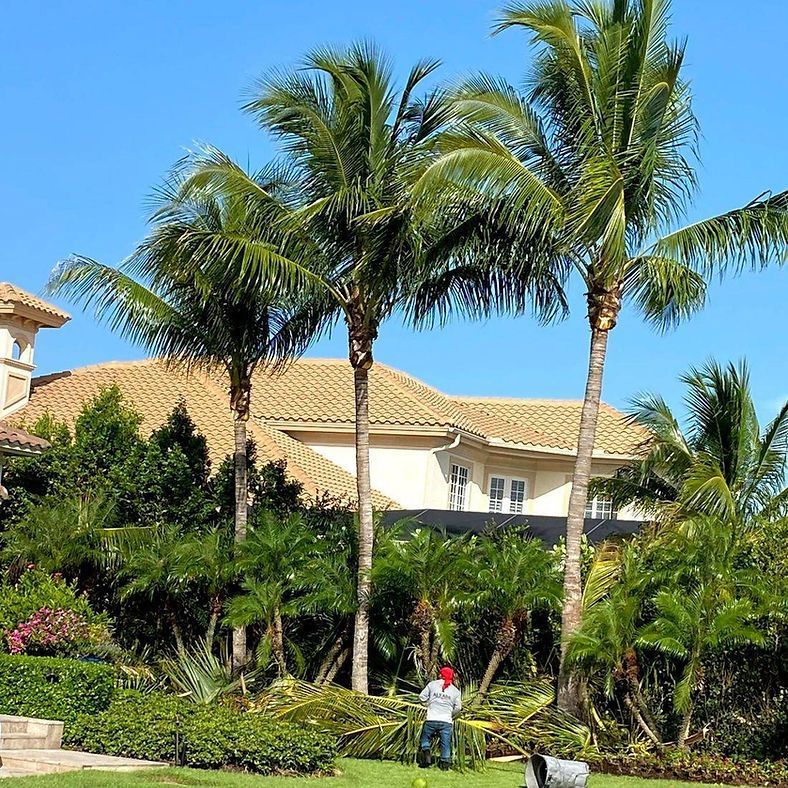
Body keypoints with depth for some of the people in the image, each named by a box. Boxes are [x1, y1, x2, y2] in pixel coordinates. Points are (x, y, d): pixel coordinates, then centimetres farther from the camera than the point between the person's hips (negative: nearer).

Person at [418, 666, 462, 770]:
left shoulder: (432, 684, 5)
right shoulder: (455, 691, 9)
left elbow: (422, 697, 5)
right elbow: (458, 708, 6)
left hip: (432, 719, -1)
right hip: (446, 721, 1)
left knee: (425, 738, 15)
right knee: (445, 743, 7)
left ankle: (426, 755, -5)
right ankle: (445, 763, 4)